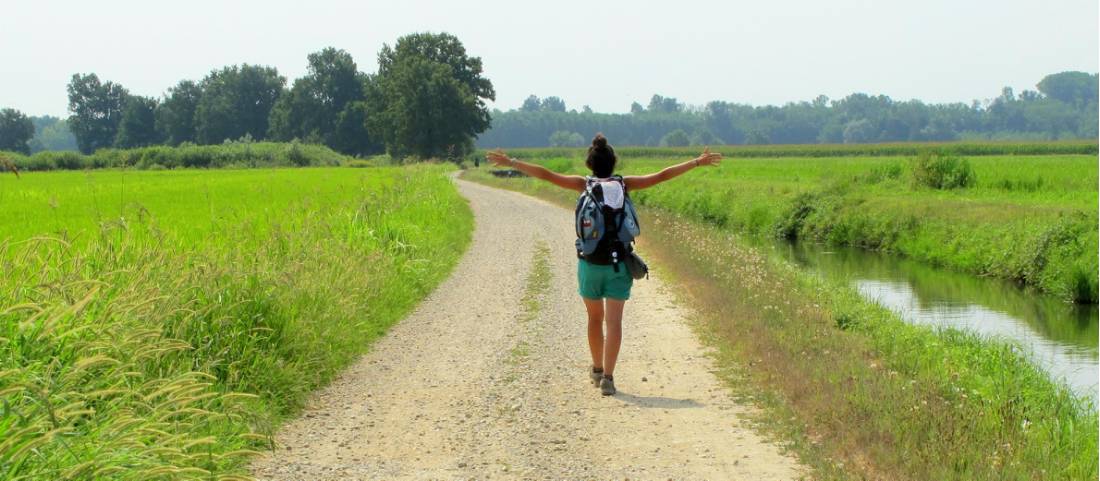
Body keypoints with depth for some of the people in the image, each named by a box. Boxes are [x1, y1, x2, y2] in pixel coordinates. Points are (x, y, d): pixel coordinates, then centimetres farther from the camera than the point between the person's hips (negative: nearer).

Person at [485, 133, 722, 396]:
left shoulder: (584, 184, -2)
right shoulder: (623, 184, -1)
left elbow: (546, 174, -5)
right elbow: (661, 176, 0)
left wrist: (511, 162, 0)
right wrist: (698, 162, 6)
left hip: (589, 263, 1)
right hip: (618, 263, -1)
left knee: (595, 318, 18)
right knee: (614, 321, -2)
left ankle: (598, 369, 31)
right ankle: (607, 377, -12)